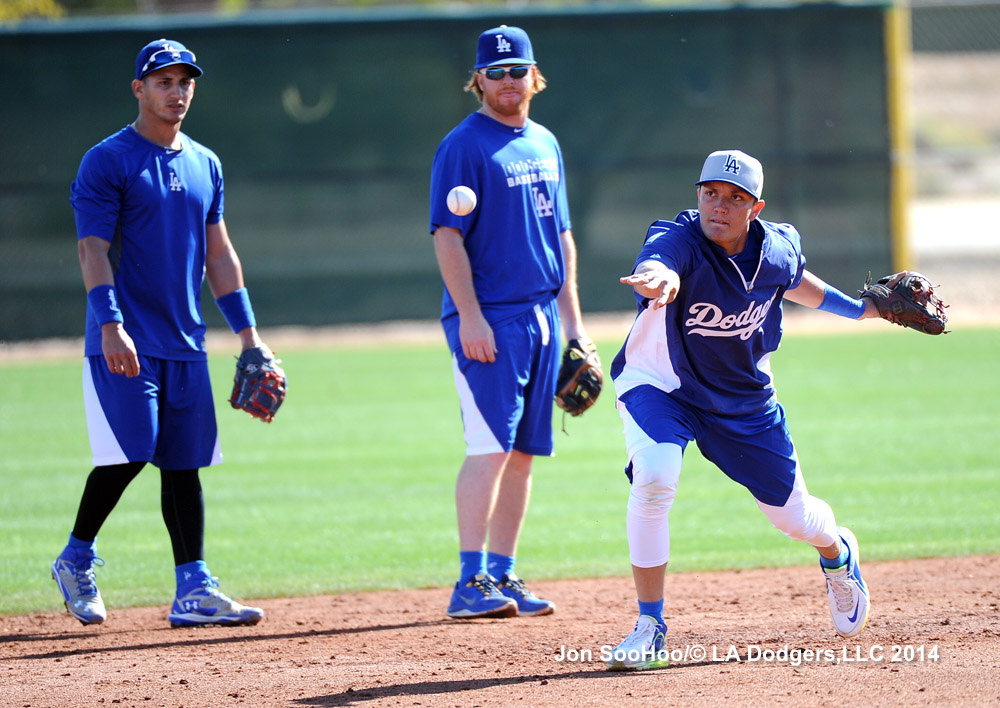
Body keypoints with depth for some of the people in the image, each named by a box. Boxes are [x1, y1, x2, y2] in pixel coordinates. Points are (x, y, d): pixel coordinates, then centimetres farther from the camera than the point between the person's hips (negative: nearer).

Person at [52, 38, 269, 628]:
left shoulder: (205, 164, 15)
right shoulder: (108, 161, -5)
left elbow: (218, 252, 19)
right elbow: (93, 249, -11)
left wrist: (248, 331, 13)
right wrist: (110, 325, -23)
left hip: (185, 342, 6)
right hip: (125, 340, -6)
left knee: (185, 462, 3)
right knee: (128, 451, -13)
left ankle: (194, 590, 2)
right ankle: (77, 558, 7)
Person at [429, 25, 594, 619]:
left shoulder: (544, 144, 16)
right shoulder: (464, 145, -6)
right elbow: (448, 237, -12)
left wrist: (572, 319, 16)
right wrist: (469, 316, -20)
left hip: (542, 318, 7)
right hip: (489, 319, -7)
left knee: (524, 451, 7)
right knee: (491, 447, -13)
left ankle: (504, 576, 12)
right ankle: (472, 583, -14)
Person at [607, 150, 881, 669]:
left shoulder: (779, 247, -15)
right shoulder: (679, 240, -29)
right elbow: (657, 266, -56)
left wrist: (862, 309, 14)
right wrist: (658, 280, -79)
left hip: (745, 400, 3)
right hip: (659, 386, -3)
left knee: (792, 512, 10)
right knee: (654, 478, -31)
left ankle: (837, 555, 51)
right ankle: (650, 626, -16)